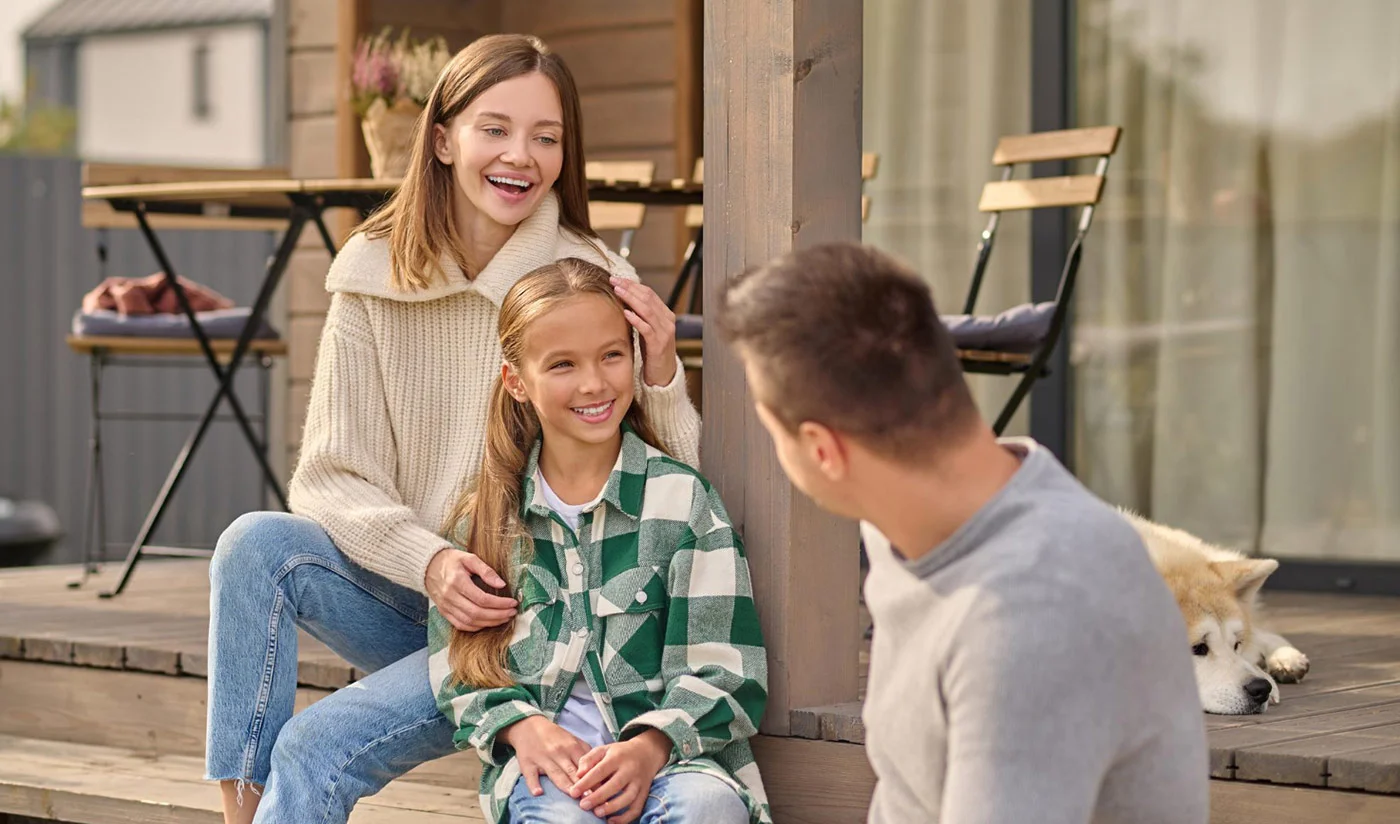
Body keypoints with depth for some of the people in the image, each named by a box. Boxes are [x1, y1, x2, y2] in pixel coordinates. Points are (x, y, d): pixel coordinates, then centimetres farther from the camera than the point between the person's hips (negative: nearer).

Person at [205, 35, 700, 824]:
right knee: (257, 544, -23)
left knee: (315, 751, -22)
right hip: (412, 596, 4)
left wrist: (662, 375, -24)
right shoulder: (374, 278, -2)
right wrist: (429, 562, -22)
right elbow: (335, 477, -4)